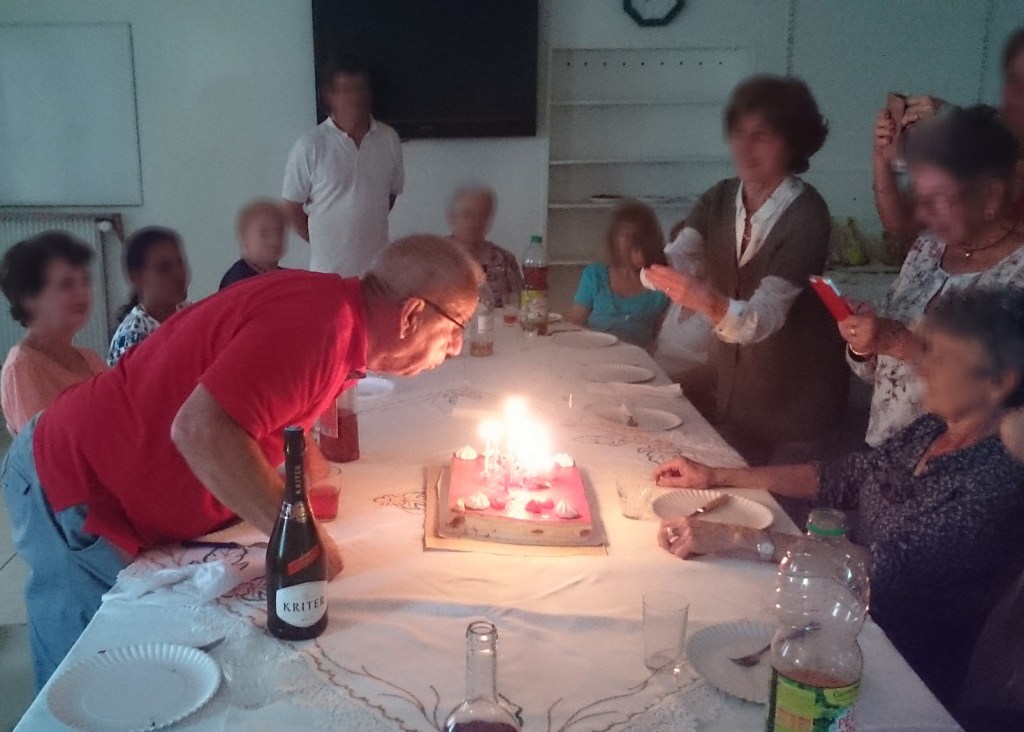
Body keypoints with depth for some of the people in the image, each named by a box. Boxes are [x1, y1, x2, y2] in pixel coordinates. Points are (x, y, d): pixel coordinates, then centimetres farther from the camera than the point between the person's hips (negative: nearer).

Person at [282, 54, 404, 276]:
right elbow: (292, 207, -1)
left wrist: (366, 229, 11)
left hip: (377, 267, 3)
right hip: (330, 269, -3)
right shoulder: (310, 146, -8)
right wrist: (321, 243, 4)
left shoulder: (388, 139, 2)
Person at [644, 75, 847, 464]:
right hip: (728, 382, 5)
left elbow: (765, 317, -32)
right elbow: (675, 257, -18)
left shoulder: (806, 216, -22)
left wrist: (709, 302, -51)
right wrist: (657, 270, -41)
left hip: (795, 392, -5)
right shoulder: (718, 199, -2)